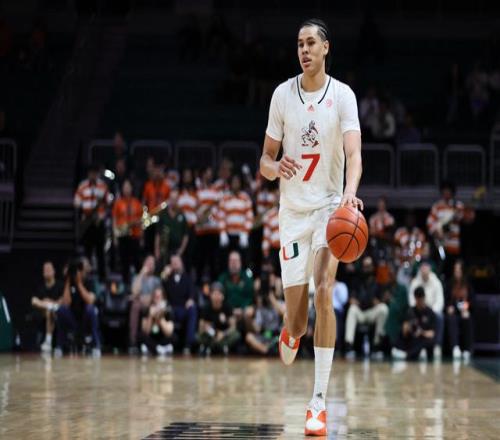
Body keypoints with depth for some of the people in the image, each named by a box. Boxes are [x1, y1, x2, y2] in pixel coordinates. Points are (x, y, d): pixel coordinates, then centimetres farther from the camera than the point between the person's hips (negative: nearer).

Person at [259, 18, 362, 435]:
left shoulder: (343, 95, -8)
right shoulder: (283, 94, -1)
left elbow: (354, 153, -21)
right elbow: (265, 160, 4)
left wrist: (350, 192, -41)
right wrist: (274, 167, -20)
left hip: (329, 206, -2)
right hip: (293, 209, 2)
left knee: (324, 294, -20)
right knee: (296, 318, 0)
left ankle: (319, 403, -15)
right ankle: (290, 336, 41)